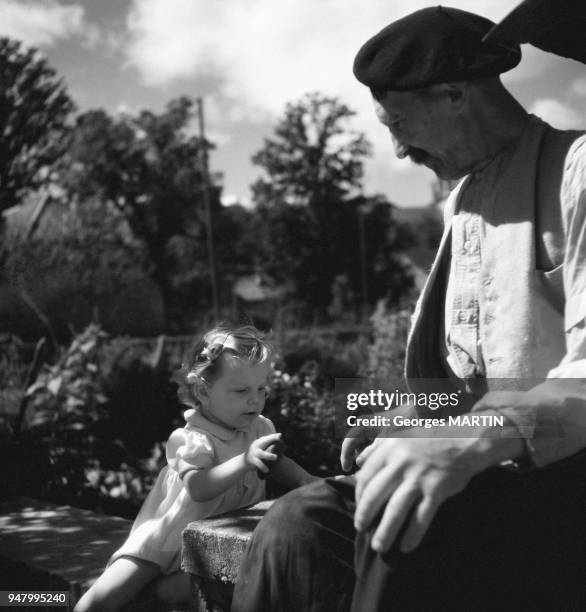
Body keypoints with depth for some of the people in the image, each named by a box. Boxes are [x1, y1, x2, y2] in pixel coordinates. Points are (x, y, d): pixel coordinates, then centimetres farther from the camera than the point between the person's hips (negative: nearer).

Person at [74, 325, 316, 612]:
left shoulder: (259, 429, -1)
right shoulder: (192, 439, -22)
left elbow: (277, 463, 15)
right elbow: (199, 489, -37)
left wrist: (308, 482, -4)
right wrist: (244, 460, -47)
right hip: (165, 542, -4)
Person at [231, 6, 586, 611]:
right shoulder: (461, 203, 19)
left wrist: (473, 437, -35)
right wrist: (407, 424, 5)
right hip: (477, 475, 7)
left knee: (402, 536, -33)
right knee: (301, 525, -17)